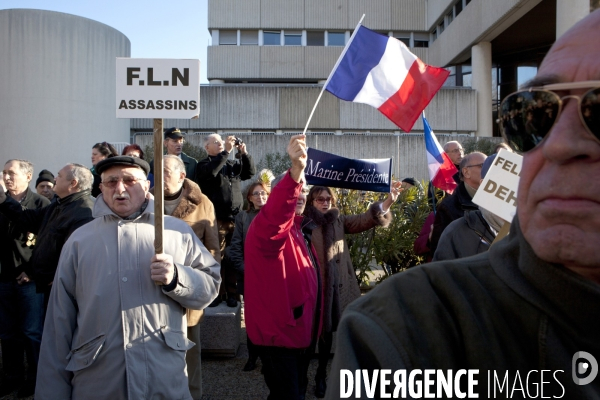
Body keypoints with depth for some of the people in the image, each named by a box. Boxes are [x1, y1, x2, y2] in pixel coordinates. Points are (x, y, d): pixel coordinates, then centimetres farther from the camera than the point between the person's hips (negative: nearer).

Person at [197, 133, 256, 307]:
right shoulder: (203, 165, 5)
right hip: (216, 220, -3)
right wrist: (226, 151, -18)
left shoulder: (233, 164, 18)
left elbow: (250, 172, 8)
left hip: (236, 219, 4)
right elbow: (211, 171, -17)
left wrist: (244, 153, -4)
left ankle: (232, 293, 13)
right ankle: (217, 292, 8)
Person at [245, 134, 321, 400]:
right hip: (278, 330, -9)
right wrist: (295, 170, -54)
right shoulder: (266, 226, -15)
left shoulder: (298, 228, 14)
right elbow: (275, 215, -41)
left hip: (300, 328, 9)